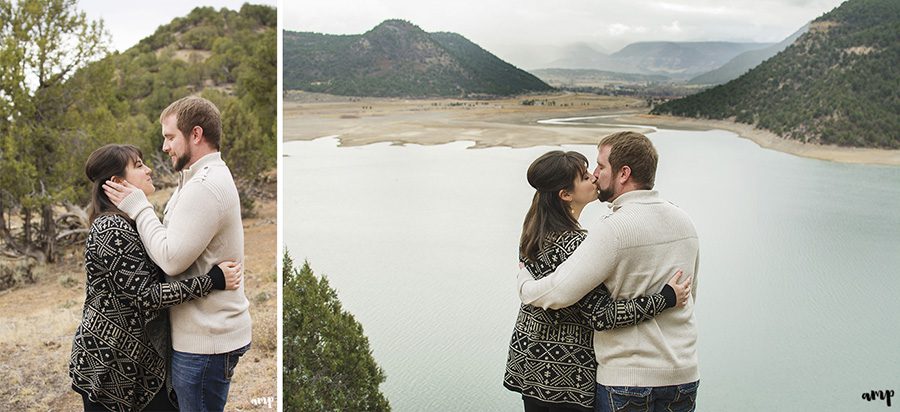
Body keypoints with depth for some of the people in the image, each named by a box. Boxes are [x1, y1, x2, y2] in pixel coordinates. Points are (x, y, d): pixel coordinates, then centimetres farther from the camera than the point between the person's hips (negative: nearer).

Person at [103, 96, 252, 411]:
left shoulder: (205, 186, -20)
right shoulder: (208, 177, 16)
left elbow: (171, 258, -23)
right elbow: (178, 242, 14)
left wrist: (138, 207, -13)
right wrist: (139, 207, 4)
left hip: (205, 340, -10)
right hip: (206, 330, 10)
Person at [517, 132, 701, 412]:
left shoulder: (613, 229, -19)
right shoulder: (684, 221, 6)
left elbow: (559, 293, -24)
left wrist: (524, 281, -4)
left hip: (628, 378, -7)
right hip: (684, 375, 7)